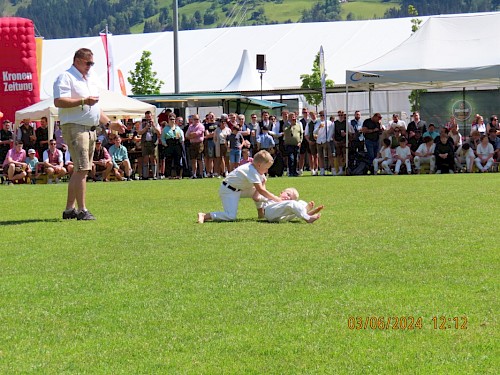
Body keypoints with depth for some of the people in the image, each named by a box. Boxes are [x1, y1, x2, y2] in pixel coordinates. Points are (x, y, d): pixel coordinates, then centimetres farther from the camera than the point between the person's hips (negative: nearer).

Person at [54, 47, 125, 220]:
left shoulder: (89, 80, 23)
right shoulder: (66, 77, -5)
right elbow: (58, 101, -19)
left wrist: (110, 124, 23)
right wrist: (83, 101, -19)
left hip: (90, 129, 9)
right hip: (74, 127, -9)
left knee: (81, 170, 8)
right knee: (82, 169, -14)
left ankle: (70, 209, 12)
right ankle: (82, 210, -14)